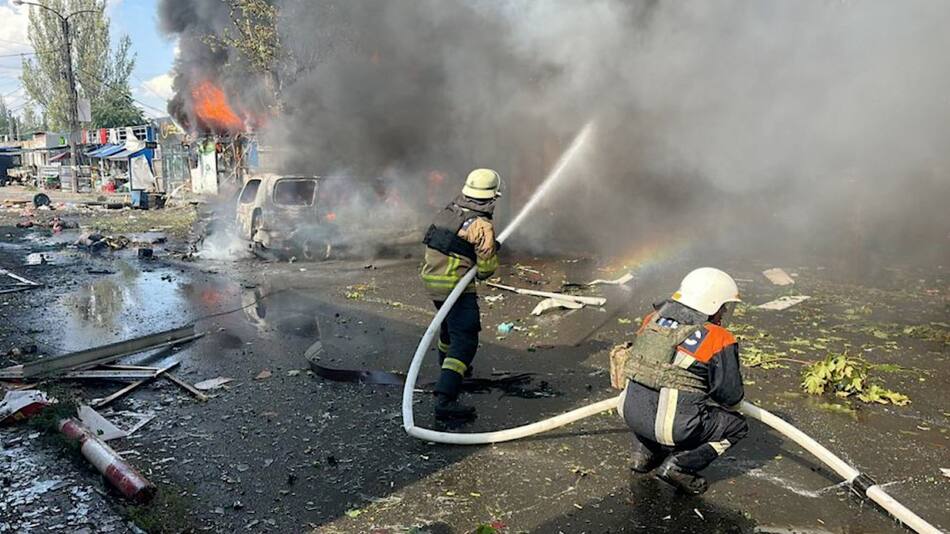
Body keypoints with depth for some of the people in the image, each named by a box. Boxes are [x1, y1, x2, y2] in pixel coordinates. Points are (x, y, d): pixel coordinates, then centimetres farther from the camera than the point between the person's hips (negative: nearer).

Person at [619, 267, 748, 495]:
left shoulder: (653, 319, 5)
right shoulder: (720, 341, -10)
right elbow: (731, 396, -4)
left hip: (631, 415, 6)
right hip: (673, 427, -6)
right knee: (737, 425, 15)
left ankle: (644, 454, 23)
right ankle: (679, 466, 3)